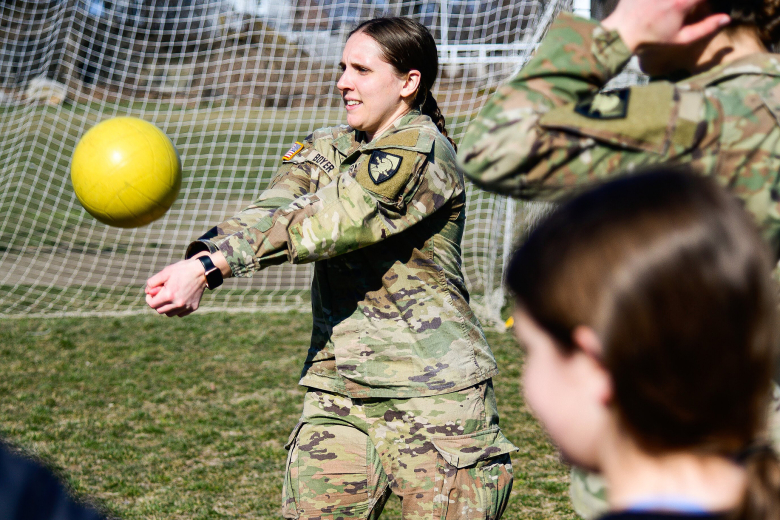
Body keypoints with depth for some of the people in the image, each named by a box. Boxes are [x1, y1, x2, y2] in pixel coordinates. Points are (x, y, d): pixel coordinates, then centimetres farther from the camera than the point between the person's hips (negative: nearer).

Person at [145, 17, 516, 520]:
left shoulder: (424, 153, -11)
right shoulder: (324, 149, 13)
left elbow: (324, 223, -22)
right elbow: (269, 213, -5)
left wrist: (210, 266, -28)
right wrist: (197, 262, -25)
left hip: (434, 395, -6)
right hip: (337, 389, 6)